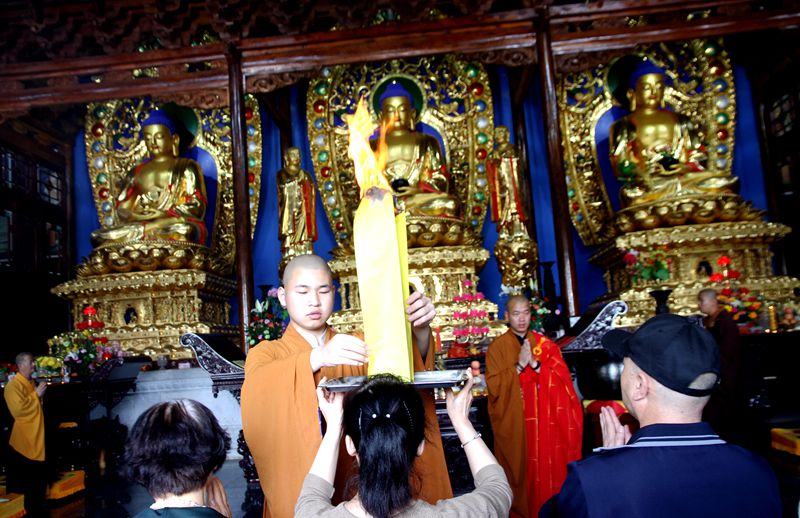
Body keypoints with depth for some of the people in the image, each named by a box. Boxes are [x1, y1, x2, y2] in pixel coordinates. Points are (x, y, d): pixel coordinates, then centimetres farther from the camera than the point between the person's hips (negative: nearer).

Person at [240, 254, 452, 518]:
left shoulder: (355, 346, 5)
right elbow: (257, 391, -25)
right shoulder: (265, 354, -1)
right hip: (298, 492, -2)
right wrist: (317, 357, -41)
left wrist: (420, 329, -34)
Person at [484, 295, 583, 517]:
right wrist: (519, 365, -21)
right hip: (514, 423, -2)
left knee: (547, 467, 6)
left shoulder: (545, 344, 5)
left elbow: (563, 377, -5)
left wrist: (535, 364, -17)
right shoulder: (497, 347, -4)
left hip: (544, 421, 2)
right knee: (519, 469, 6)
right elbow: (494, 387, -13)